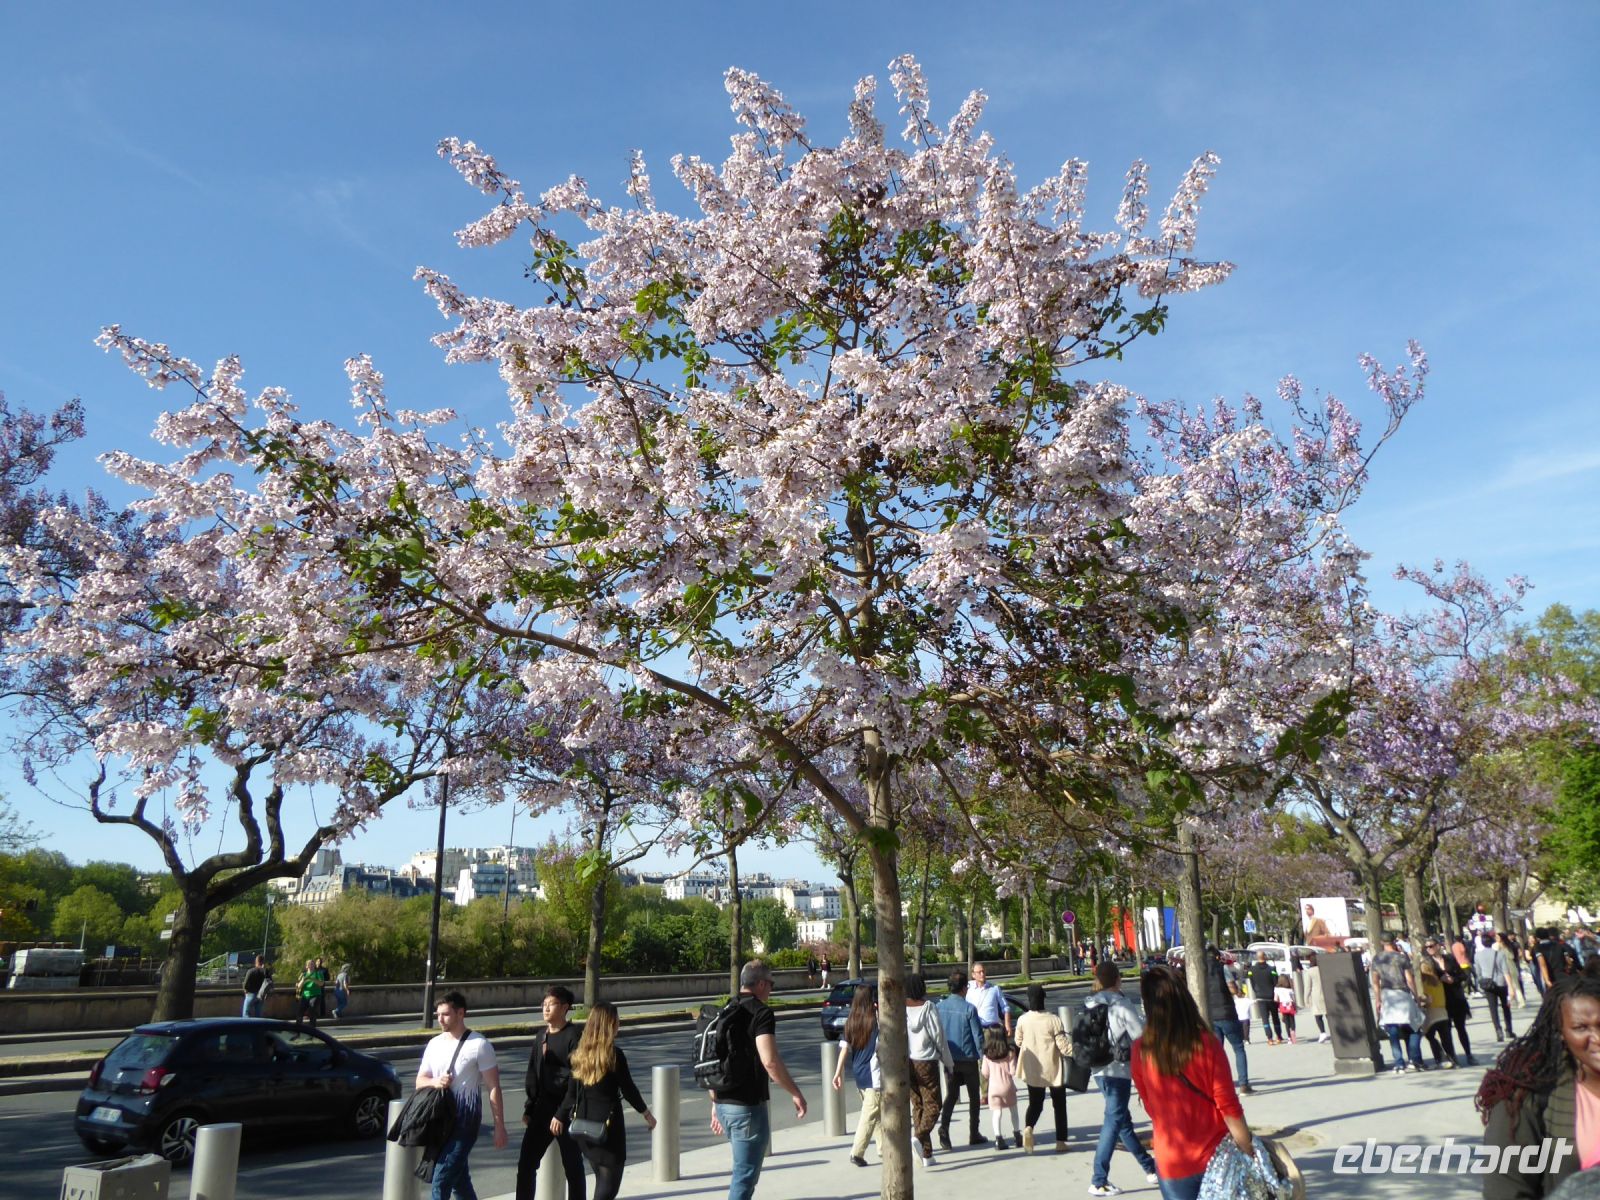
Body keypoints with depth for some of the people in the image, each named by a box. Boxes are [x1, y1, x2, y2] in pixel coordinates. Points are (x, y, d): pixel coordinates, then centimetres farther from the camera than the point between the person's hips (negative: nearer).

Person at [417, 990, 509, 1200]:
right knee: (458, 1180, 16)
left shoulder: (479, 1045, -8)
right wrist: (435, 1082, -8)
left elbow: (493, 1088, -8)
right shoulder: (434, 1044, 10)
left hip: (465, 1120, -6)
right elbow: (419, 1081, 16)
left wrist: (499, 1127, -11)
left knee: (441, 1179, -12)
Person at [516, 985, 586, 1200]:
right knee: (526, 1162, 5)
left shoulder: (574, 1035, -13)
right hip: (542, 1109, 6)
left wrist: (564, 1113, -18)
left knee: (573, 1167, 6)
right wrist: (529, 1108, 10)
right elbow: (533, 1073, 13)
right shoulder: (542, 1035, 8)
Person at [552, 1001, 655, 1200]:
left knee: (602, 1179, 20)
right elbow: (628, 1089, -8)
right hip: (607, 1123, -6)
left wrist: (559, 1116, 18)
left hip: (583, 1123, 6)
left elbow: (572, 1092, 5)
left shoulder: (580, 1054, 1)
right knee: (609, 1183, 1)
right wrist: (647, 1114, 5)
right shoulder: (614, 1054, -15)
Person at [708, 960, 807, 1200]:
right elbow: (770, 1061, -24)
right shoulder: (761, 1012, -14)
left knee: (743, 1171, 23)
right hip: (748, 1106, -8)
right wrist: (796, 1093, -15)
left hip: (723, 1103, 8)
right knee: (745, 1176, 1)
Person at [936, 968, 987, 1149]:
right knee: (974, 1096, 14)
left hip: (949, 1059, 3)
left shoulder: (940, 1006, -2)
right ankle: (974, 1135, 20)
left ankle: (944, 1128, -9)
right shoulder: (969, 1009, -15)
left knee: (951, 1095, 11)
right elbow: (978, 1036, -13)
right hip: (968, 1058, -3)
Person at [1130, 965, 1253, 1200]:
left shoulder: (1141, 1051, -9)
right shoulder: (1206, 1045, -14)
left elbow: (1151, 1106, 3)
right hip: (1214, 1157, -1)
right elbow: (1228, 1106, -12)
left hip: (1171, 1163, 1)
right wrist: (1249, 1150, -3)